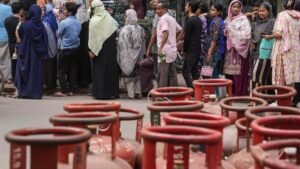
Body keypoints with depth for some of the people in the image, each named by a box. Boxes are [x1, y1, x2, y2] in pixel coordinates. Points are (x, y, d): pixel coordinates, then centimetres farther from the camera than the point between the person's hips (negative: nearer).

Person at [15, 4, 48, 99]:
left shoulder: (25, 25, -13)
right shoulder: (42, 26, -6)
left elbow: (20, 35, 2)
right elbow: (45, 41, -3)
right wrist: (44, 54, 3)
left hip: (26, 52, -2)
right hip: (38, 53, 2)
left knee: (25, 71, 9)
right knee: (37, 72, 9)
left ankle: (24, 91, 7)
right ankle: (36, 93, 8)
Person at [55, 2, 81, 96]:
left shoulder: (64, 22, -15)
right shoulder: (78, 23, 4)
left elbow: (59, 34, -4)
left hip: (66, 49, -6)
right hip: (75, 48, 6)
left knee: (62, 70, 3)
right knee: (73, 70, 10)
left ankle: (63, 91, 1)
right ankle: (71, 91, 11)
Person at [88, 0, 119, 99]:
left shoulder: (94, 20, -11)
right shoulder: (111, 19, -1)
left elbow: (92, 37, -10)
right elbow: (115, 34, 3)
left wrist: (92, 51, -7)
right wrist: (112, 44, 11)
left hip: (99, 49, -3)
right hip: (111, 49, 3)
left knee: (99, 70, 4)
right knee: (111, 70, 10)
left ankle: (100, 93, 3)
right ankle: (112, 92, 14)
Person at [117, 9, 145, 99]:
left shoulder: (125, 30, -16)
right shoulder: (140, 29, 3)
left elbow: (123, 45, -15)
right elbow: (142, 43, 9)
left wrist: (121, 58, -9)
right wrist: (140, 54, 16)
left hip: (128, 56, -6)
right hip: (138, 56, 6)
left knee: (129, 75, 0)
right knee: (137, 75, 14)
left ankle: (130, 94, 1)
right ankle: (138, 93, 17)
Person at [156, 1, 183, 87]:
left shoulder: (163, 18, -11)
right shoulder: (172, 19, 16)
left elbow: (166, 33, -25)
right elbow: (181, 31, 23)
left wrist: (160, 48, -25)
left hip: (165, 51, -9)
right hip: (173, 50, 9)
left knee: (162, 77, -6)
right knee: (172, 75, 10)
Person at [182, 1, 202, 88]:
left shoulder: (190, 21, -14)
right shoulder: (198, 20, 14)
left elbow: (187, 37, -14)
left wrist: (185, 49, -3)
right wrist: (184, 42, 19)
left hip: (191, 50, -9)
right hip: (198, 49, 9)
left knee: (186, 71, -9)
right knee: (195, 71, 11)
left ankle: (191, 88, -15)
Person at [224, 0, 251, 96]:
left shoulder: (243, 19, -5)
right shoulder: (228, 19, 13)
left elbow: (246, 35, -15)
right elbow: (225, 33, 23)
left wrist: (232, 31, -12)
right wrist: (226, 32, 2)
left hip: (239, 49, -6)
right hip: (230, 49, 6)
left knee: (239, 72, -8)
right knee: (229, 71, 5)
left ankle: (240, 93, -5)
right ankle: (231, 93, 13)